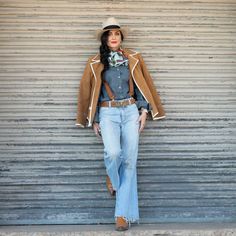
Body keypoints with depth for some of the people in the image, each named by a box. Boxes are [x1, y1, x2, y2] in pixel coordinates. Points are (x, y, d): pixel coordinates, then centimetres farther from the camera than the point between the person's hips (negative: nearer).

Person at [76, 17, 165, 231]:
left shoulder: (133, 59, 8)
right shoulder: (95, 63, 5)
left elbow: (142, 86, 11)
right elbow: (89, 91, 9)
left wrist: (144, 111, 1)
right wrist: (94, 121, 6)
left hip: (131, 111, 2)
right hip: (108, 113, -1)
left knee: (130, 161, -3)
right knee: (113, 152, -26)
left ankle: (123, 213, 4)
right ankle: (112, 178, 12)